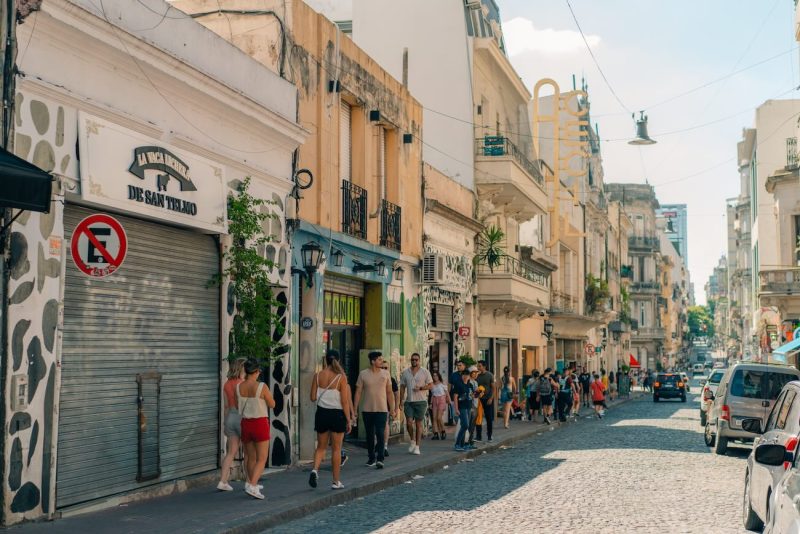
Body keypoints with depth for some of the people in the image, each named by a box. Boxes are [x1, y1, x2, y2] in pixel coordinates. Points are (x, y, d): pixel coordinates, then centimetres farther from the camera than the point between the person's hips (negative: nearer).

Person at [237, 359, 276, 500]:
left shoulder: (239, 387, -4)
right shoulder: (262, 387, -16)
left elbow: (237, 405, 10)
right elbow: (272, 404, -5)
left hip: (245, 423, 5)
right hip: (260, 423, -5)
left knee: (250, 457, 21)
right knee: (262, 459, -1)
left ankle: (252, 483, 33)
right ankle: (252, 486, -17)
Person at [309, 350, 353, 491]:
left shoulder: (318, 376, -2)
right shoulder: (341, 377, -10)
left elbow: (313, 398, 0)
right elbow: (345, 401, -10)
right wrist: (349, 420, -4)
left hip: (322, 413, 2)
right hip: (337, 414, -2)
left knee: (321, 446, 16)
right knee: (336, 449, 7)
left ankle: (315, 469, -10)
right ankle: (336, 481, 11)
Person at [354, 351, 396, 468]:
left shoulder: (385, 373, 3)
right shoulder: (363, 374, -1)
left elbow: (389, 392, 7)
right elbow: (358, 392, 1)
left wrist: (392, 408, 5)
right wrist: (354, 409, -2)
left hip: (382, 410, -1)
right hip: (367, 410, 1)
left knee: (380, 434, -9)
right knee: (370, 435, 10)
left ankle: (380, 459, -10)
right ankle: (371, 458, 22)